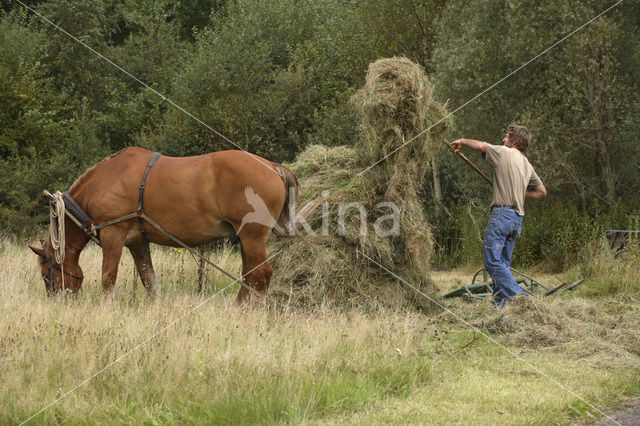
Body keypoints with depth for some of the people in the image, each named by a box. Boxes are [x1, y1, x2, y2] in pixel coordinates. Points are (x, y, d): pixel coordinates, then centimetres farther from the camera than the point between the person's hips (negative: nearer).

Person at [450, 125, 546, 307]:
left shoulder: (504, 153, -2)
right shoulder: (527, 165, 20)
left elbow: (481, 145, -14)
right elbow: (541, 191, 28)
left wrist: (462, 142, 4)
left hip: (502, 213, -8)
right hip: (517, 218, 8)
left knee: (492, 261, -11)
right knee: (502, 263, 11)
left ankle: (519, 297, -19)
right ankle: (499, 304, 8)